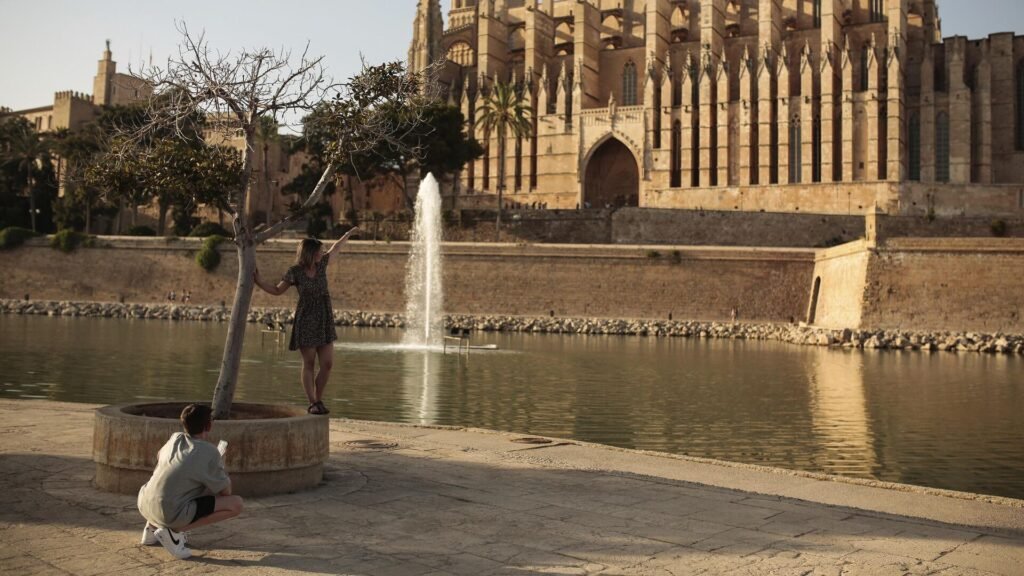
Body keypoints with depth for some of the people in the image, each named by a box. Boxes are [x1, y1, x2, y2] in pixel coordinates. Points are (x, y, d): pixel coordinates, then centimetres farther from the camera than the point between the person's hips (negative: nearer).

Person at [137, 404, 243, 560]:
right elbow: (226, 492, -3)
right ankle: (174, 531, -8)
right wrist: (221, 465, 15)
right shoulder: (210, 453, -11)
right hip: (171, 515, -8)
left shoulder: (175, 438, 7)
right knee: (236, 504, -7)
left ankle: (153, 526, 19)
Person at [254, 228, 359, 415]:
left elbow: (334, 248, 22)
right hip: (306, 321, -5)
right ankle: (313, 403, 6)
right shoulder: (295, 272, -8)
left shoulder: (321, 263, 4)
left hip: (324, 321, 5)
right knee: (309, 364, 0)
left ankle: (319, 400, 15)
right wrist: (259, 282, -11)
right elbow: (277, 291, 3)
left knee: (327, 364, -1)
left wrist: (348, 234, 34)